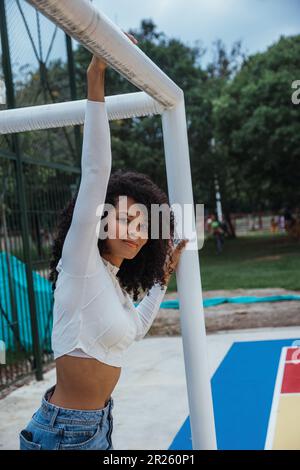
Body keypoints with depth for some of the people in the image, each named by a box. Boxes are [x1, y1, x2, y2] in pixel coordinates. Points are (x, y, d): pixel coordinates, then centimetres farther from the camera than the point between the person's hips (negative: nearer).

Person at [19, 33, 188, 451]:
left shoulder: (114, 279, 5)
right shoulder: (81, 265, -16)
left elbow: (134, 329, 24)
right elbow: (95, 174, -26)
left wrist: (164, 275, 20)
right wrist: (96, 84, -29)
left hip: (99, 424, 8)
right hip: (64, 432, -8)